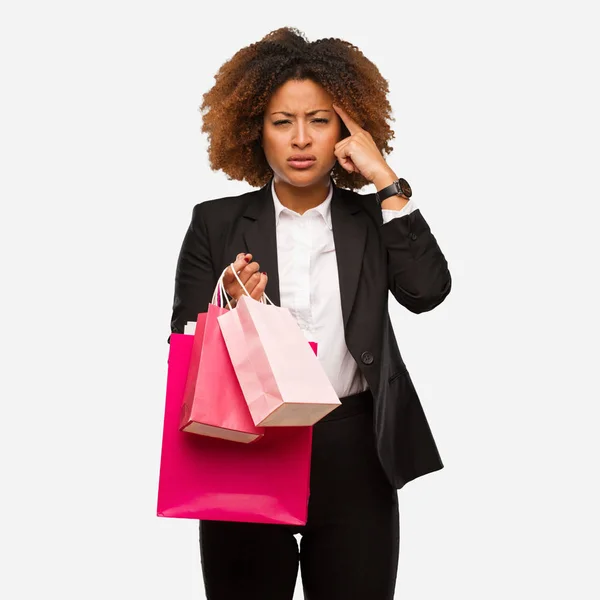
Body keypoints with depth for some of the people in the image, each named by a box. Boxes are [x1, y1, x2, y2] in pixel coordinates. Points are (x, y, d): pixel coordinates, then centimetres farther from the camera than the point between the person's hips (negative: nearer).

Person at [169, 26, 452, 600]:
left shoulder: (374, 219, 7)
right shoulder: (216, 224, 4)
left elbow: (427, 291, -12)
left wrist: (385, 180, -9)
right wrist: (229, 310, -20)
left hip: (352, 459, 1)